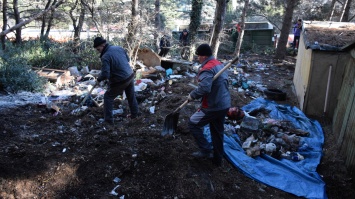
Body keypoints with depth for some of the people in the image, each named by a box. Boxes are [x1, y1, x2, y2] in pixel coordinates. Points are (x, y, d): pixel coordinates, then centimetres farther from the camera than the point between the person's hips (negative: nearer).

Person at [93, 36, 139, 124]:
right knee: (131, 96, 25)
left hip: (120, 81, -7)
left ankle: (108, 119, 13)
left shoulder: (105, 57, -21)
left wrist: (99, 79, -5)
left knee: (108, 97, 11)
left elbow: (105, 74, -24)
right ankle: (134, 114, 40)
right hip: (130, 76, 7)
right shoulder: (119, 48, 0)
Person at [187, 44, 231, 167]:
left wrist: (192, 95, -16)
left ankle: (206, 150, 8)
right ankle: (217, 158, 32)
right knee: (217, 131, 19)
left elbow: (204, 88, -33)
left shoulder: (207, 69, -20)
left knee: (193, 124, 6)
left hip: (213, 107, -9)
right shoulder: (219, 64, 9)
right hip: (225, 104, 9)